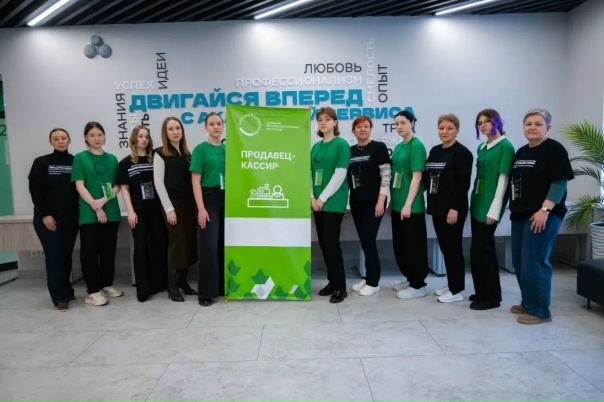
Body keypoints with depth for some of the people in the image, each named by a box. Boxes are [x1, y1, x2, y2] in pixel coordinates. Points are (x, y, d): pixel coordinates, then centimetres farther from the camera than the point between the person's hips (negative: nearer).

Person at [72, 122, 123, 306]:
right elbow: (80, 186, -6)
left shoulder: (112, 158, 9)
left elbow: (118, 185, 6)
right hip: (89, 213, -3)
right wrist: (96, 207, -13)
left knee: (109, 250, 11)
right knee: (90, 251, 1)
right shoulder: (80, 157, 0)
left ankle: (107, 284, 24)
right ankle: (93, 291, 9)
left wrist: (104, 200, -11)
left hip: (111, 212, 4)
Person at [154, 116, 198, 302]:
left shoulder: (187, 153, 14)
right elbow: (159, 183, -8)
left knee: (189, 242, 6)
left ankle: (183, 281, 19)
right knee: (177, 243, -4)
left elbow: (191, 180, 13)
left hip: (188, 203, 6)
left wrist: (195, 203, 4)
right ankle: (172, 286, 7)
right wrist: (169, 208, -14)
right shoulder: (160, 154, -2)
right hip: (173, 204, -5)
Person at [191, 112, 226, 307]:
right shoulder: (201, 149, -2)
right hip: (209, 199, -4)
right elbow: (195, 181, -7)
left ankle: (224, 286, 23)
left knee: (225, 244, 10)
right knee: (208, 246, -3)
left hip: (227, 200, 5)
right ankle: (206, 292, 8)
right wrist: (201, 208, -14)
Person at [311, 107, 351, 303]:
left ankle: (340, 286, 6)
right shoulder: (316, 146, 12)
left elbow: (340, 175, -13)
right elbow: (310, 173, 12)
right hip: (317, 202, 6)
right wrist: (312, 197, -1)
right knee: (323, 242, 10)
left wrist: (323, 198, -14)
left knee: (332, 242, -6)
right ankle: (332, 281, 23)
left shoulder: (341, 144, -6)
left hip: (333, 202, -6)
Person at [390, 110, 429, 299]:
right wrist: (392, 201, 15)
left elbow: (416, 176, -16)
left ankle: (418, 285, 13)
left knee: (413, 244, 1)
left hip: (411, 205, -8)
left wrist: (408, 204, -20)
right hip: (397, 204, 8)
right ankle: (409, 278, 30)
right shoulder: (398, 147, 13)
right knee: (399, 244, 15)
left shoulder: (417, 145, -10)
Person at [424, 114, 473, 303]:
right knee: (445, 247, 14)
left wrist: (455, 208, -20)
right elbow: (427, 177, 15)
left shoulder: (462, 153, -8)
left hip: (453, 209, -7)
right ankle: (450, 284, 26)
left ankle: (457, 290, 10)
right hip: (437, 207, 7)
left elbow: (463, 183, -15)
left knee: (454, 248, -1)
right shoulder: (435, 151, 14)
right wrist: (431, 202, 8)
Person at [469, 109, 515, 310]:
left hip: (490, 206, -8)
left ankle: (489, 297, 6)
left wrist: (494, 210, -17)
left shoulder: (505, 146, -9)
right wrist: (473, 201, 14)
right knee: (486, 249, 14)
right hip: (477, 203, 8)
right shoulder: (481, 147, 14)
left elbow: (503, 180, -14)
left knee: (479, 250, -7)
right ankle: (488, 293, 26)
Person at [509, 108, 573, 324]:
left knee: (534, 263, -7)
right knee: (519, 262, 12)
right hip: (520, 214, 8)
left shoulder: (554, 150, -7)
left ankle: (540, 311, 6)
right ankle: (528, 303, 26)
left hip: (542, 215, -8)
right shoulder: (521, 152, 16)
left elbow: (560, 183, -15)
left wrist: (545, 210, -22)